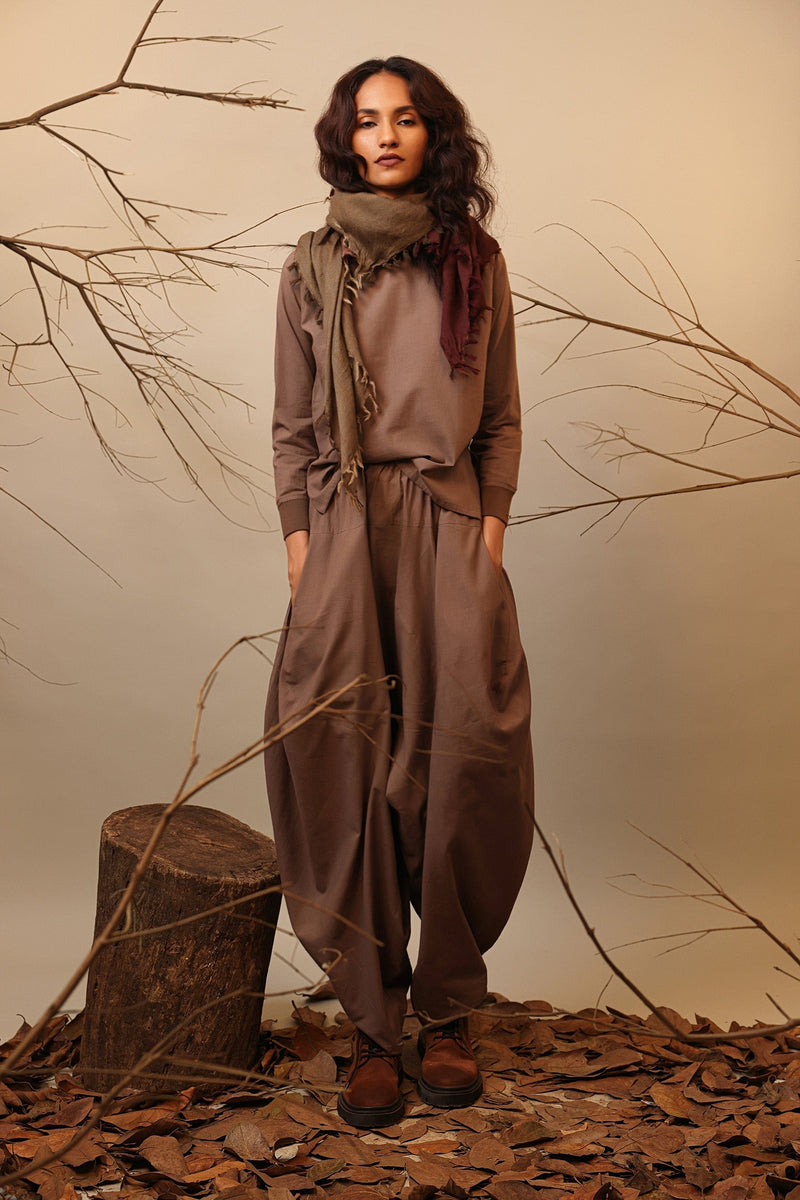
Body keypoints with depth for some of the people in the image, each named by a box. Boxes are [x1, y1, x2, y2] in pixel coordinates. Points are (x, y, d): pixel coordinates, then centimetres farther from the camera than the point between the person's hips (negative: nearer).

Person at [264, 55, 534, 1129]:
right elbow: (292, 427, 9)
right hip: (344, 528, 0)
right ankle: (374, 1027, 6)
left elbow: (502, 417, 11)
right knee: (347, 768, -5)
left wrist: (490, 529, 1)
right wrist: (299, 544, 0)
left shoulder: (475, 262, 10)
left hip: (449, 528, 0)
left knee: (464, 758, -5)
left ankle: (447, 1012, 12)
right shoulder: (313, 268, 9)